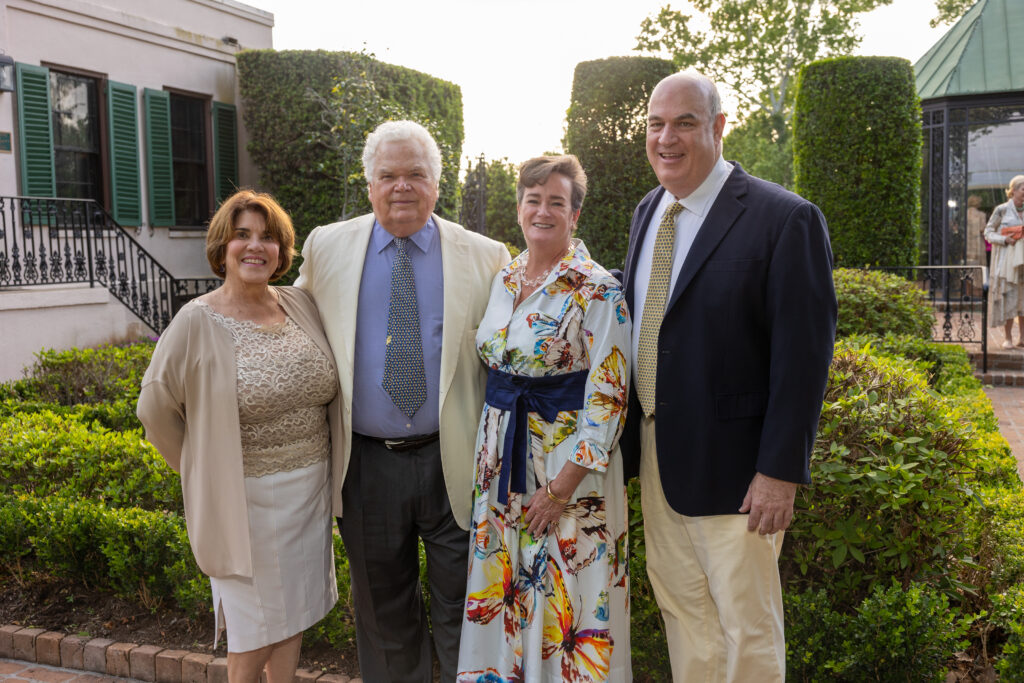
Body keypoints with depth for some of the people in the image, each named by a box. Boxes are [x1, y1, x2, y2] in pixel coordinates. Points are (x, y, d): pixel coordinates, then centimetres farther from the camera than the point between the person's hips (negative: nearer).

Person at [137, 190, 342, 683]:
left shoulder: (301, 306, 1)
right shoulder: (197, 322, -11)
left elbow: (329, 388, 14)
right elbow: (155, 408, -3)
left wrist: (321, 471, 11)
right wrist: (204, 472, 2)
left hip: (311, 489, 4)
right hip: (246, 495, -4)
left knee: (294, 608, 16)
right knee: (256, 621, 8)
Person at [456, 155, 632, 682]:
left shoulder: (598, 291, -13)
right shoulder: (503, 281, 7)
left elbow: (608, 397, -15)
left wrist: (561, 485, -18)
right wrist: (491, 454, 11)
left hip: (567, 460, -6)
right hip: (502, 457, 6)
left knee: (565, 597, 5)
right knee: (504, 591, 16)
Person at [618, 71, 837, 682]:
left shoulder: (786, 219, -15)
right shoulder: (647, 213, 8)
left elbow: (806, 356, -17)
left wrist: (781, 471, -19)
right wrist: (635, 435, 10)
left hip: (731, 464, -6)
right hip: (655, 454, 7)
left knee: (748, 627, 10)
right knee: (680, 608, 21)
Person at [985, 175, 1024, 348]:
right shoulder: (1002, 210, -2)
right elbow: (988, 232, 0)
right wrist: (1005, 239, -15)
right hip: (1006, 260, -4)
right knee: (1008, 297, -4)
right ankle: (1008, 337, 4)